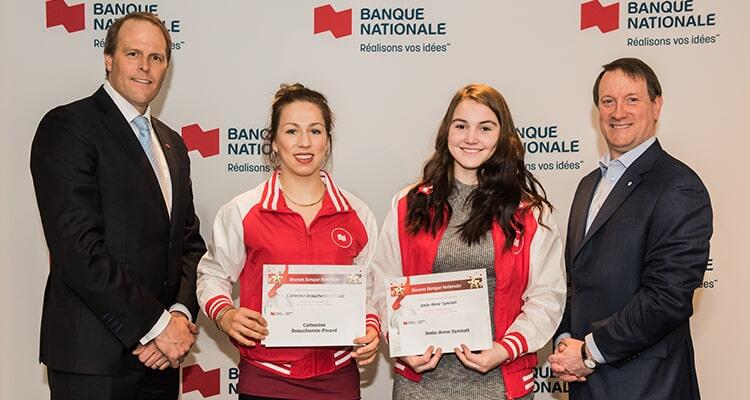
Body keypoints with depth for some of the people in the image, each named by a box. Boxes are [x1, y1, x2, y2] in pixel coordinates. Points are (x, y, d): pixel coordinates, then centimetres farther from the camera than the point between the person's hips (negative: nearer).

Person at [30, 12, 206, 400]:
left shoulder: (172, 144, 14)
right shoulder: (67, 127, -9)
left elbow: (190, 241, 12)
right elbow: (78, 249, -18)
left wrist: (181, 314, -6)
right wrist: (155, 325, -15)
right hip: (93, 355, -6)